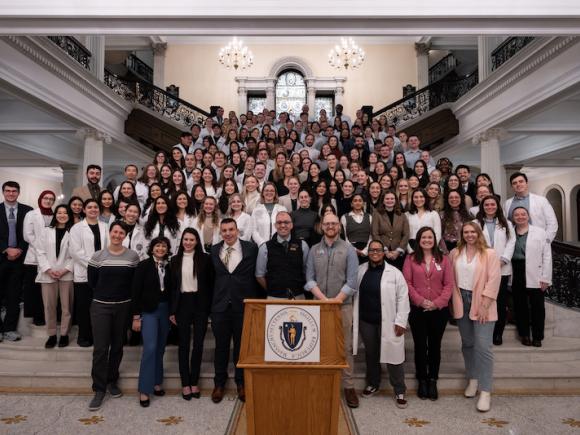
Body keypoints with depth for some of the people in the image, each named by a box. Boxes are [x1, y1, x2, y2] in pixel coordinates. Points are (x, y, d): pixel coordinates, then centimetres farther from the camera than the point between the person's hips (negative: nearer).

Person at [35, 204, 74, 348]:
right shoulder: (46, 231, 10)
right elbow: (40, 252, 4)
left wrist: (65, 269, -12)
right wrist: (48, 269, -7)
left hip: (66, 274, -2)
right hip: (48, 274, 2)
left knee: (66, 306, 3)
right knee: (49, 306, 5)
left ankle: (64, 334, 15)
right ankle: (51, 334, 18)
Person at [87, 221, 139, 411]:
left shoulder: (133, 256, -2)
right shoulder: (97, 256, -3)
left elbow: (136, 282, 4)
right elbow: (92, 281, 4)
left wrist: (122, 295, 3)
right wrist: (104, 294, 7)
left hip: (123, 306, 1)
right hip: (101, 306, -1)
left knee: (117, 346, 12)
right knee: (100, 348, -2)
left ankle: (112, 381, 31)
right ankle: (99, 389, 10)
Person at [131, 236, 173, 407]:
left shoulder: (169, 267, 4)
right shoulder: (144, 265, -6)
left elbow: (171, 291, 8)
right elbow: (135, 291, -7)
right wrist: (136, 316, -10)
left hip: (165, 310, 4)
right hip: (148, 311, -4)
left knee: (160, 349, 11)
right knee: (150, 348, -11)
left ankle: (156, 382, 26)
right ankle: (144, 390, -1)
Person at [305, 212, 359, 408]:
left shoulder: (348, 250, 0)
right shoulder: (314, 250, 7)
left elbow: (351, 282, -5)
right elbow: (309, 279, 2)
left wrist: (335, 301, -12)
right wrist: (324, 299, -10)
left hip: (343, 305, -2)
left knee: (345, 346, 2)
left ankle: (348, 386, 11)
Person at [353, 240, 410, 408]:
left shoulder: (394, 273, -7)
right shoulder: (360, 270, 4)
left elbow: (402, 298, -7)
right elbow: (355, 294, 10)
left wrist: (401, 321, -11)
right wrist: (353, 317, 9)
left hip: (388, 322, -3)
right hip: (366, 321, 4)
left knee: (393, 355, 3)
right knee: (370, 354, 17)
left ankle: (400, 391, 20)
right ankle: (372, 383, 36)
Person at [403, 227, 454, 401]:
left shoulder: (443, 259, 3)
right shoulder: (411, 259, 1)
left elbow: (449, 284, -2)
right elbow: (407, 282, -5)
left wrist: (437, 303, -12)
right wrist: (420, 300, -14)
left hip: (439, 310, 1)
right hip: (417, 310, 0)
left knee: (435, 346, 11)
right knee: (420, 345, 9)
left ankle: (433, 380, 24)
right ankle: (422, 380, 23)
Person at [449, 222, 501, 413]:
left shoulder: (489, 254, -4)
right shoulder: (455, 253, 7)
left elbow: (493, 281, -9)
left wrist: (484, 306, -14)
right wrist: (454, 303, 3)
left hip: (481, 303, -4)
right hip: (462, 302, 4)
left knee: (483, 346, -8)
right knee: (467, 344, 14)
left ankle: (485, 391, 0)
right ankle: (473, 379, 30)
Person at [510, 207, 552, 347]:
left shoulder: (540, 232, 1)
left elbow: (547, 256, -1)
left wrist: (545, 278, -7)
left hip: (535, 276, -2)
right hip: (516, 275, 2)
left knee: (537, 307, 5)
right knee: (520, 306, 10)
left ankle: (537, 337, 18)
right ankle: (524, 334, 23)